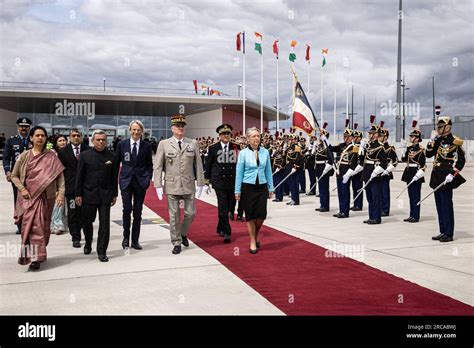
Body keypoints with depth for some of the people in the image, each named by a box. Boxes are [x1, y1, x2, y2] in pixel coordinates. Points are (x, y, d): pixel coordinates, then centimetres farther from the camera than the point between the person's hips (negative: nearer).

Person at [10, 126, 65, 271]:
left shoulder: (51, 157, 0)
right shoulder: (24, 155, 2)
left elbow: (60, 176, -3)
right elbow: (14, 175, 8)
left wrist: (61, 193, -14)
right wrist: (22, 189, -6)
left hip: (45, 198, -1)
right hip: (28, 197, 1)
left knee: (40, 226, 1)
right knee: (29, 225, -3)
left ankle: (36, 258, 8)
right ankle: (33, 256, 8)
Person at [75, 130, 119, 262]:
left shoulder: (112, 157, 3)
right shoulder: (85, 155, 1)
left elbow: (114, 177, 6)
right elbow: (79, 176, 1)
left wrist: (115, 194, 5)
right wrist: (78, 194, -2)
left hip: (105, 195, 0)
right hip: (89, 194, 0)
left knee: (104, 223, -2)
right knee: (87, 222, 12)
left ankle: (102, 252, 5)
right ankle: (88, 244, 37)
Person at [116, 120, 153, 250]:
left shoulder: (147, 146, 4)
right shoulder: (122, 144, 3)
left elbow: (150, 165, 9)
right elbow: (116, 161, 8)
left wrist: (148, 178, -3)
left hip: (141, 181, 1)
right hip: (126, 180, -1)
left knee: (138, 211, 4)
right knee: (127, 209, -5)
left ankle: (135, 240, 14)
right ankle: (126, 238, 14)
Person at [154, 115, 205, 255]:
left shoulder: (193, 143, 5)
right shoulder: (164, 144, 1)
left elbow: (198, 164, 6)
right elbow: (158, 166, 0)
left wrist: (200, 183, 3)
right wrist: (158, 185, -6)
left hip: (189, 185, 2)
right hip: (171, 185, -1)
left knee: (190, 213, 5)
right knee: (174, 215, 4)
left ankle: (183, 233, 33)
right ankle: (176, 243, 16)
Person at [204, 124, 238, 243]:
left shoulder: (235, 147, 4)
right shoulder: (213, 148, 1)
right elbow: (208, 164, 7)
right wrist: (207, 178, 5)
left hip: (233, 181, 3)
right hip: (219, 181, -3)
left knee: (228, 207, 12)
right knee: (223, 207, -8)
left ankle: (220, 228, 30)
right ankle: (226, 232, -4)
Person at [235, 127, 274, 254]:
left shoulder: (265, 152, 3)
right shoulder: (243, 153, -3)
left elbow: (268, 171, 9)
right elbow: (239, 173, -1)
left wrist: (270, 188, 8)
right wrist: (237, 191, -3)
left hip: (262, 187, 2)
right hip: (248, 187, -2)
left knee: (261, 215, -2)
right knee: (250, 215, 2)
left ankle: (256, 235, 27)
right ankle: (253, 242, 15)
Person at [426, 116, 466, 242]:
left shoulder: (454, 142, -10)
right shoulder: (438, 141, 13)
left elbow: (461, 160, -12)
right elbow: (428, 154, 11)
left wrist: (452, 174, -19)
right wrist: (432, 140, 0)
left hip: (446, 179, -8)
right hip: (437, 177, 8)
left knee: (446, 206, -4)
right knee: (439, 206, 12)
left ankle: (449, 234, 2)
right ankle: (443, 232, 20)